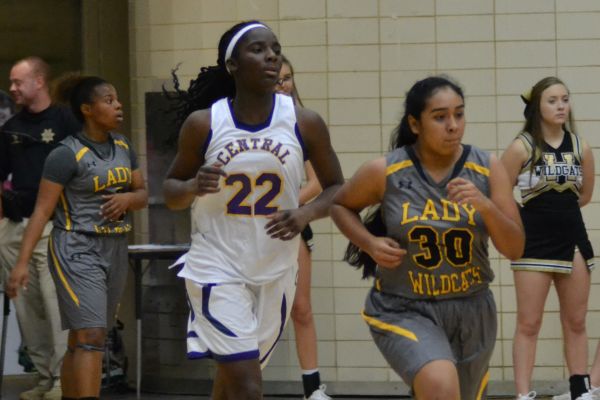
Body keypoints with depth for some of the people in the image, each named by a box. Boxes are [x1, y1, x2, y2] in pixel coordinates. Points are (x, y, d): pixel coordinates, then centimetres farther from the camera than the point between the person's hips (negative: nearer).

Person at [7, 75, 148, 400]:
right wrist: (22, 262, -18)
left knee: (80, 342, 11)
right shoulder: (67, 154, -11)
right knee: (91, 337, -16)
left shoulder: (122, 147, 10)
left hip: (115, 250, 7)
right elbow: (42, 210, -12)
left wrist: (128, 199, -8)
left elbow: (142, 195, 17)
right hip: (77, 251, -7)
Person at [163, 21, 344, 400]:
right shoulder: (202, 124, -7)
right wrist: (193, 187, -18)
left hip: (276, 272, 3)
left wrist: (307, 213, -16)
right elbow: (171, 191, 5)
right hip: (217, 268, -3)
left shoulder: (305, 123, -5)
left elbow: (337, 189, 5)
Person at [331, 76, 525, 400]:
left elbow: (515, 249, -5)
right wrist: (370, 244, -8)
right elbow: (340, 205, 10)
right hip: (404, 311, -3)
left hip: (471, 312, 4)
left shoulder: (487, 169, -6)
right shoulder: (384, 172, -10)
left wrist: (485, 205, -23)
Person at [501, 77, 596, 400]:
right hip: (534, 243, -4)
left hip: (572, 239, 4)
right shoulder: (522, 148, -10)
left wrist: (558, 209, 9)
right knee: (528, 325, -1)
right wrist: (531, 216, 0)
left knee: (576, 322, 12)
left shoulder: (580, 147, 2)